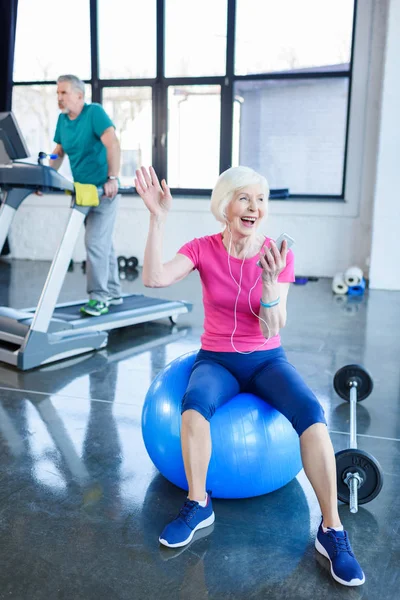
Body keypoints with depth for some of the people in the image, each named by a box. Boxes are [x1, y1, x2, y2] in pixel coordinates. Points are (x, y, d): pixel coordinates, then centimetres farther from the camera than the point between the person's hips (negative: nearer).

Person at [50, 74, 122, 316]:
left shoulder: (95, 112, -12)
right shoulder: (62, 120, 10)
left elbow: (113, 145, -22)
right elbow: (59, 152, 17)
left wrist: (112, 179, -29)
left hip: (103, 190, -7)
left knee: (95, 242, -13)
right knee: (104, 243, 12)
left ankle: (99, 297, -6)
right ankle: (113, 293, 20)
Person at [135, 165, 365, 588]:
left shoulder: (278, 256, -8)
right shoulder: (203, 249, -6)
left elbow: (272, 330, -15)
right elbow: (153, 279, -23)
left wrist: (270, 280, -31)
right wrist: (158, 219, -28)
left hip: (266, 361, 0)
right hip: (216, 360, 0)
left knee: (311, 414, -30)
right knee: (195, 403, -35)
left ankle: (331, 530, -16)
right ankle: (198, 504, -13)